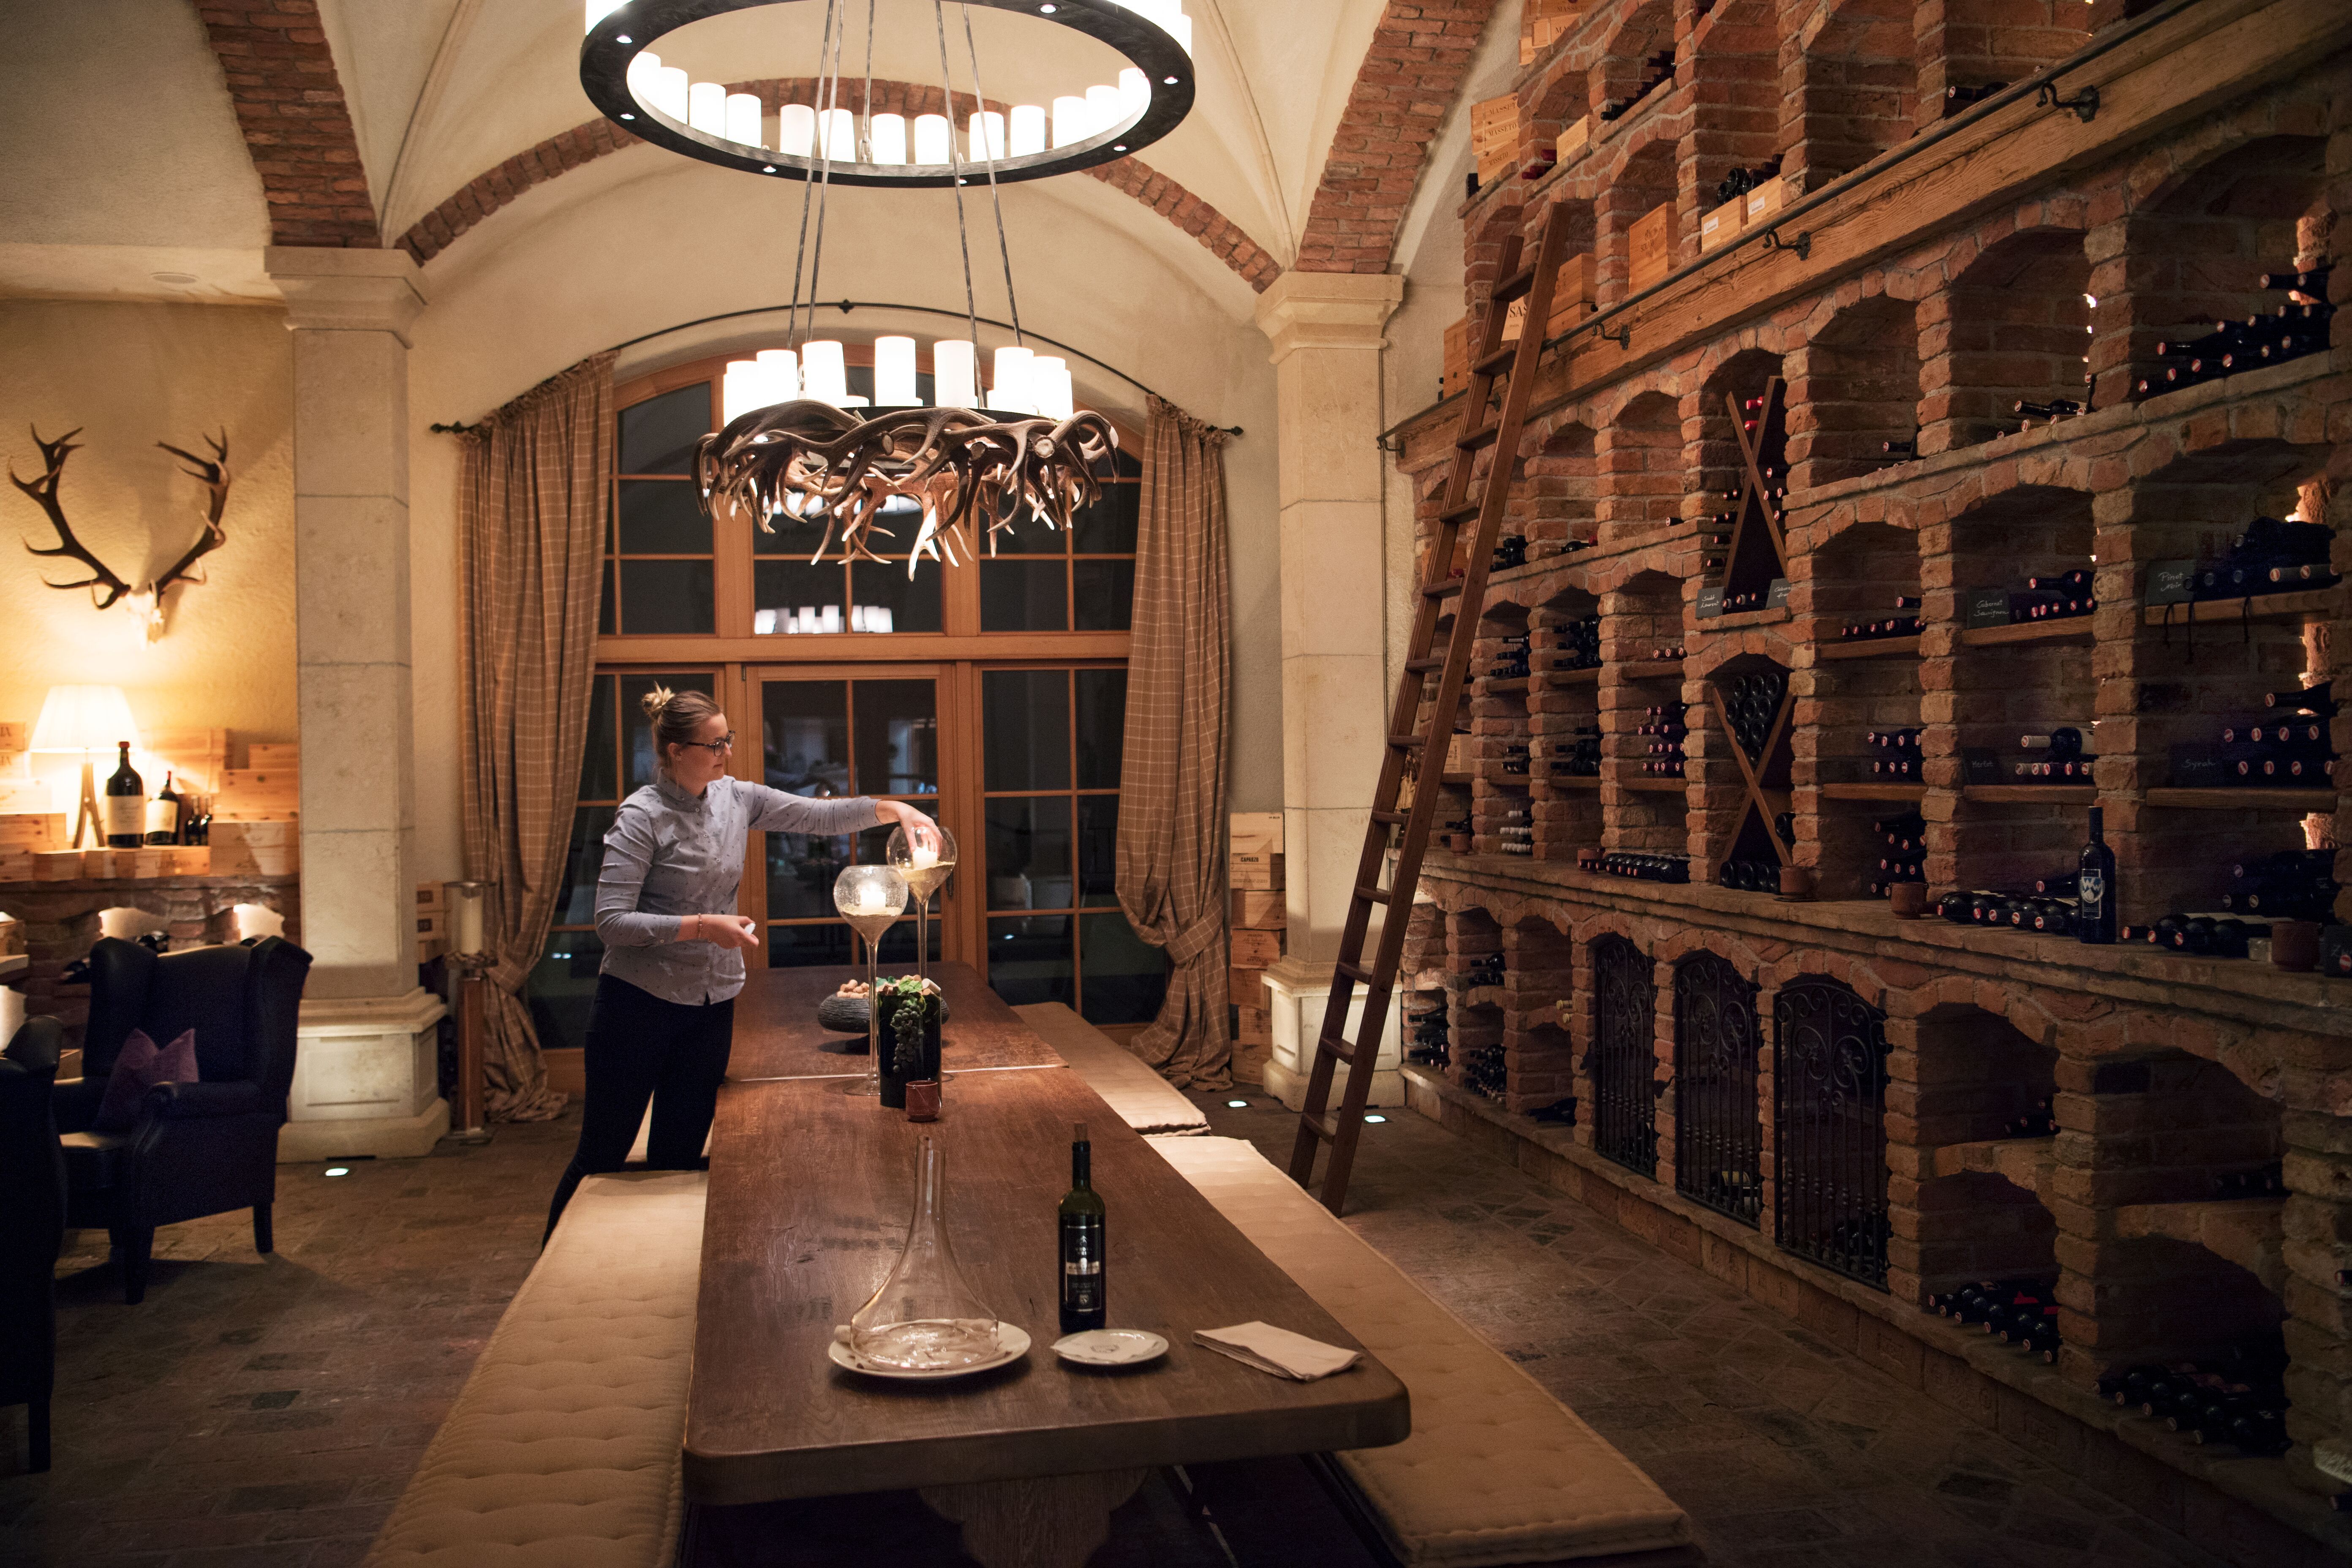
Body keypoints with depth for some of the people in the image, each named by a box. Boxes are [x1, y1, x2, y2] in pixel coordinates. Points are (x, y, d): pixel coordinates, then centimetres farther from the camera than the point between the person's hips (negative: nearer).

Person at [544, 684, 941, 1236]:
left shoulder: (735, 799, 4)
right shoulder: (642, 816, -14)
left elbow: (820, 817, 4)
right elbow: (611, 921, -18)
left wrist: (892, 809, -11)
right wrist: (701, 927, -25)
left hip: (711, 1005, 6)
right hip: (640, 1002, -5)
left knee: (678, 1159, 11)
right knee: (603, 1154, 5)